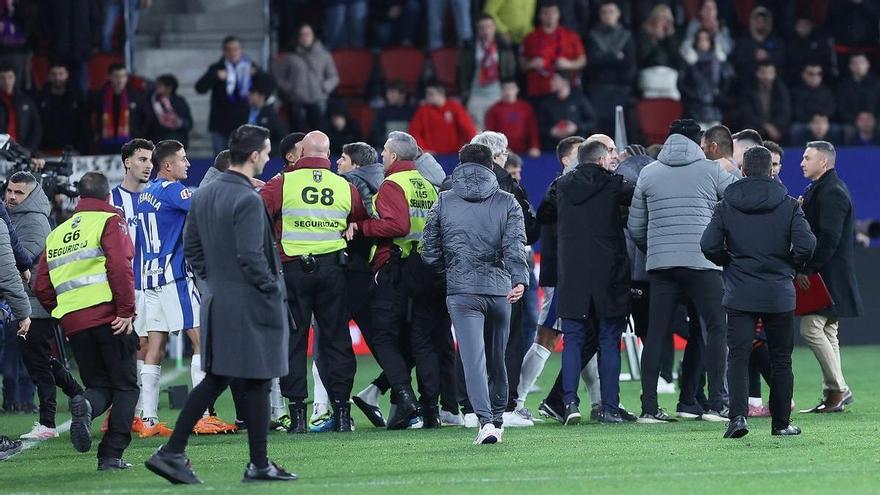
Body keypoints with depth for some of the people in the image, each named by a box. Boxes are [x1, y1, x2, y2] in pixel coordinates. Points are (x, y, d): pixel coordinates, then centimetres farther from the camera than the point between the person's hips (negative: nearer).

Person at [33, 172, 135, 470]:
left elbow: (42, 288, 15)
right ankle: (111, 455, -8)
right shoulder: (110, 221, 1)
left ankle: (85, 405, -20)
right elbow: (119, 267, -15)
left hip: (73, 322, 5)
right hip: (108, 318, -5)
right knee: (125, 387, 5)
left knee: (99, 385, 16)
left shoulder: (57, 234, 19)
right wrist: (126, 310, -12)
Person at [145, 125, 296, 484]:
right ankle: (259, 464, 8)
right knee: (256, 381, 2)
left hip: (216, 302, 8)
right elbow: (250, 256, -21)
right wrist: (273, 288, -9)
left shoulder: (203, 196, 8)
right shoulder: (248, 200, -18)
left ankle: (172, 452, 6)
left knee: (215, 379, 12)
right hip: (249, 303, -8)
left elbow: (191, 247, 13)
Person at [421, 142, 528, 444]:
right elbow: (515, 247, -9)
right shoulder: (507, 203, 5)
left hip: (461, 292, -2)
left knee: (473, 359, -9)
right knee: (497, 359, 16)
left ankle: (486, 421, -25)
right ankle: (497, 420, 25)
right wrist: (519, 280, -18)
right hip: (499, 290, 2)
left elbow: (429, 253, 6)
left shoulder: (443, 203, 5)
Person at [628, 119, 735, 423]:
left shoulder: (648, 173, 11)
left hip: (660, 262, 3)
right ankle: (716, 404, -5)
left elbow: (635, 226, 13)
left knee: (656, 334, 4)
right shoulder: (711, 171, 3)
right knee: (716, 329, 3)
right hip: (703, 261, -3)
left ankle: (649, 407, 0)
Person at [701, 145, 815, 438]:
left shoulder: (727, 206, 0)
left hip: (740, 294, 0)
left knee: (738, 356, -1)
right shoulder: (789, 205, -1)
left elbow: (708, 245, -8)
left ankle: (738, 415, -19)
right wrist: (792, 266, 8)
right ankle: (781, 423, 15)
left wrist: (729, 263, 11)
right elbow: (806, 244, -11)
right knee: (781, 359, 11)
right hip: (779, 294, 0)